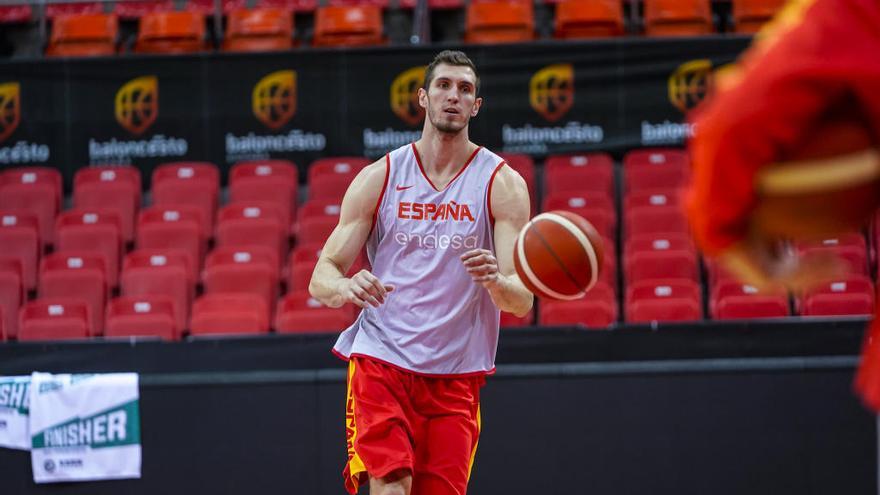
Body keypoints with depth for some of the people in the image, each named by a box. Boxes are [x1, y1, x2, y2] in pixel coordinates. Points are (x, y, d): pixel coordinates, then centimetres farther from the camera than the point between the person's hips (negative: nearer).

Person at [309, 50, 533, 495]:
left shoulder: (502, 184, 0)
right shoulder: (378, 178, 4)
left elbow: (522, 301, -7)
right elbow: (321, 277, 2)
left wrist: (496, 281, -32)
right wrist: (345, 287, -24)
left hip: (455, 373, 1)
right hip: (380, 358, -1)